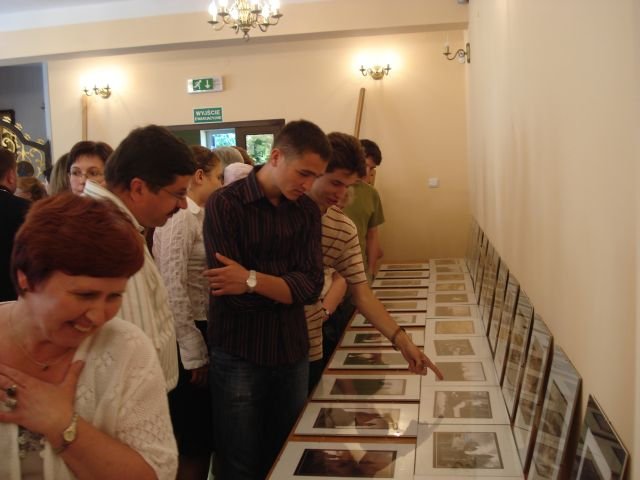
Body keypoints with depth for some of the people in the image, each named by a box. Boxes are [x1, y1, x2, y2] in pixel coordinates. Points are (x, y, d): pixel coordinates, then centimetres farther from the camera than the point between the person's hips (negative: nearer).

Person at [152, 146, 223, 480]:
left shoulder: (198, 216, 12)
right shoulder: (180, 217, -17)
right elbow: (173, 289, -21)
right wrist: (193, 353, -17)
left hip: (203, 330, 9)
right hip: (187, 338, -9)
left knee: (202, 432, 20)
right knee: (192, 439, 6)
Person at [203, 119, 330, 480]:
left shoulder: (307, 211, 3)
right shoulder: (225, 205, -12)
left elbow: (311, 286, -8)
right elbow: (235, 294, -20)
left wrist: (254, 279, -21)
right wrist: (286, 285, -7)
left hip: (293, 352, 5)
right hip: (239, 356, -4)